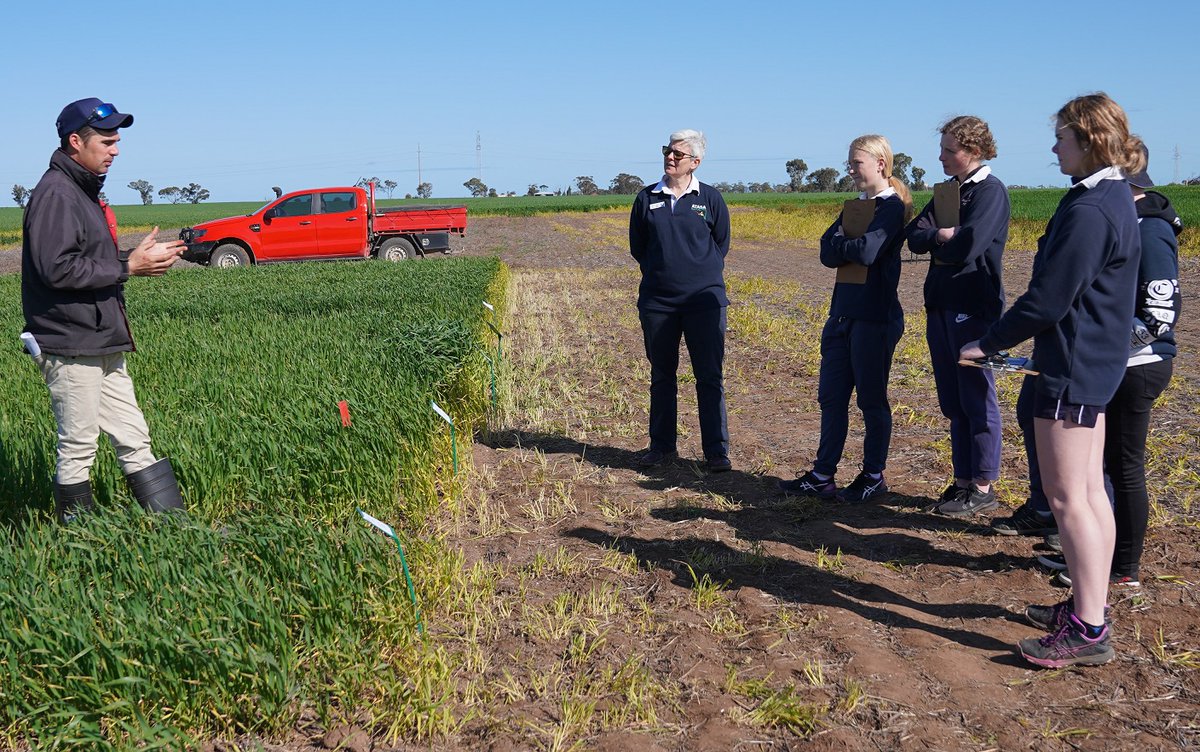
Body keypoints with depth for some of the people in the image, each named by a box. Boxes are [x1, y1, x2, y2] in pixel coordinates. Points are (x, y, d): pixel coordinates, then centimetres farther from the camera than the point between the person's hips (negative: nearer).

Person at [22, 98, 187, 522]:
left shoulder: (85, 191, 17)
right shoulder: (55, 194, -15)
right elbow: (57, 269, -24)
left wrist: (140, 257, 5)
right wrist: (128, 267, -18)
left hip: (102, 346, 10)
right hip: (69, 348, -10)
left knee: (133, 438, 11)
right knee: (78, 448, 0)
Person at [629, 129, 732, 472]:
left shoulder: (711, 198, 2)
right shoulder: (647, 198, 6)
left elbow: (722, 244, 11)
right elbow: (637, 245, 14)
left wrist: (704, 274, 4)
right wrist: (659, 272, 6)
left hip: (704, 299, -2)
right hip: (657, 300, 2)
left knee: (710, 377, -2)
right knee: (661, 375, 11)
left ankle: (717, 451, 5)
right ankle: (662, 445, 22)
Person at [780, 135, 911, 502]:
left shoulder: (893, 207, -8)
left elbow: (867, 251, -23)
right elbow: (827, 254, 4)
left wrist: (842, 245, -4)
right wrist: (853, 246, -13)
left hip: (875, 317, -8)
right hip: (842, 313, 8)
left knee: (872, 400, 3)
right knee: (830, 397, 8)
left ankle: (874, 476, 16)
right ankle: (822, 476, 15)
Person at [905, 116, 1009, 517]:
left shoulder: (990, 190, -8)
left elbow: (968, 246, -21)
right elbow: (915, 237, 5)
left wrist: (934, 241, -2)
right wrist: (943, 236, -14)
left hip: (974, 308, -8)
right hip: (941, 304, 8)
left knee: (977, 399, -1)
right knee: (953, 402, 12)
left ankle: (983, 487, 7)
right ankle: (963, 480, 21)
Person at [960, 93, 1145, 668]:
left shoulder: (1088, 210, -20)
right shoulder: (1115, 197, 12)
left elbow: (1048, 299, -21)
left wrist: (990, 343, -9)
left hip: (1072, 367, -10)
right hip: (1097, 362, 10)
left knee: (1066, 496, -5)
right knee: (1089, 492, 15)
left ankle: (1087, 631, 1)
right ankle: (1089, 606, 25)